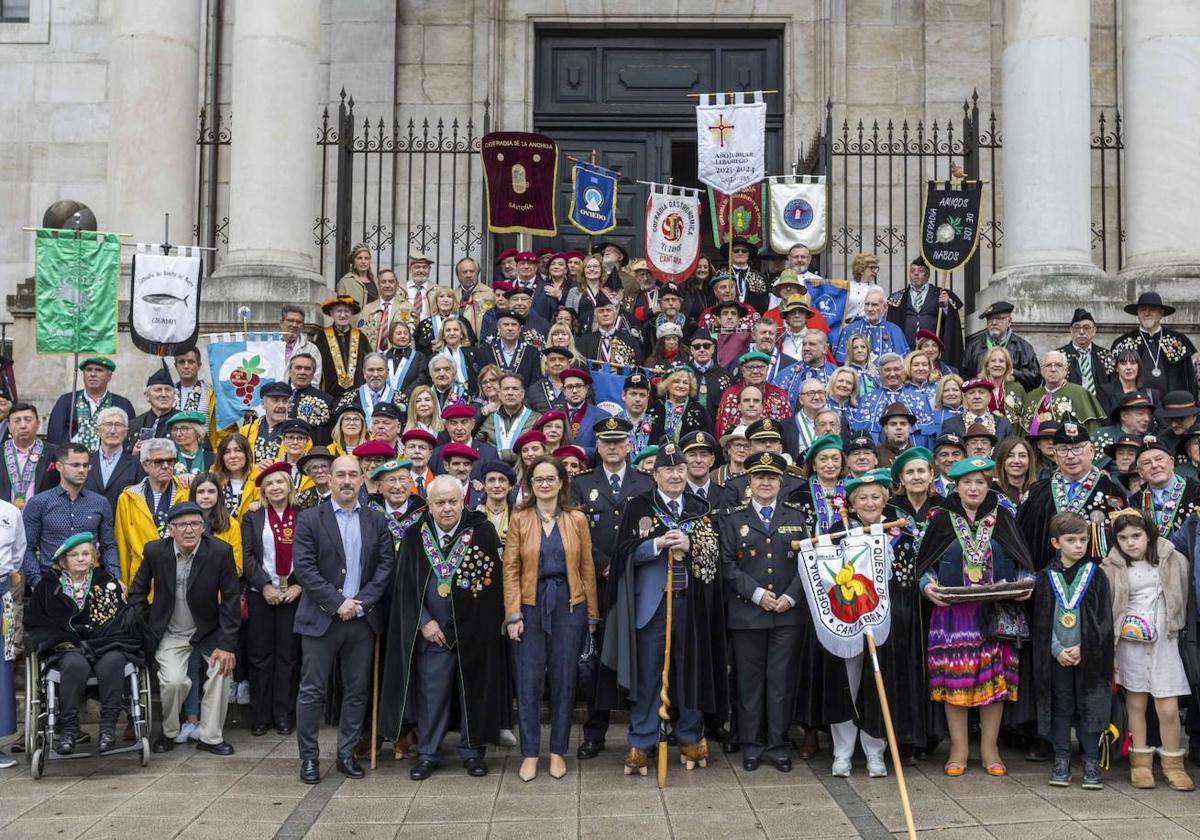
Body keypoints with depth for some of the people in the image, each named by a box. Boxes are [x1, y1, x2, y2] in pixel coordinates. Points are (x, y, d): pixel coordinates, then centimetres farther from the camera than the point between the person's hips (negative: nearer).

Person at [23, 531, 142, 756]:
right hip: (66, 648, 0)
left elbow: (122, 618, 7)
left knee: (111, 662, -34)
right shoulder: (48, 586, 14)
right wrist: (65, 644, -7)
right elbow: (35, 624, 10)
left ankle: (108, 727, -30)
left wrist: (91, 646, -7)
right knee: (75, 664, -36)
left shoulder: (107, 582, 15)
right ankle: (68, 730, -31)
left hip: (105, 646, 1)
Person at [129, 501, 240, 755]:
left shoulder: (221, 551, -15)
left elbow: (231, 600, -11)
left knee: (223, 667, -23)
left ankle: (210, 736, -6)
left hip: (208, 630, 0)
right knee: (173, 680, -21)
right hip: (169, 634, 0)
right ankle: (168, 732, 9)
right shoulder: (155, 551, -10)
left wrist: (226, 644, -16)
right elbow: (137, 593, 4)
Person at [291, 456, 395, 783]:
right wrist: (337, 603, -14)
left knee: (357, 691, 8)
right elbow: (303, 567, -9)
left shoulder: (376, 521, 8)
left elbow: (385, 564, 3)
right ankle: (309, 757, 12)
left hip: (362, 618, 3)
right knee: (312, 691, 2)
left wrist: (362, 601, -10)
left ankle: (347, 754, 19)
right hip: (321, 618, -3)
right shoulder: (309, 519, -2)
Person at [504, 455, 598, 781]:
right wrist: (513, 614, -8)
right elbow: (511, 568, -1)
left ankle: (558, 751, 19)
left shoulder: (577, 519, 4)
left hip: (569, 605, 1)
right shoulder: (519, 518, 2)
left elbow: (587, 568, 5)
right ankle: (530, 753, 12)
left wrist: (592, 615, 4)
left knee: (564, 680, 6)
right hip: (531, 606, -1)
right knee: (528, 680, -1)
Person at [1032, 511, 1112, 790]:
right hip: (1056, 657, 1)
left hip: (1089, 656, -1)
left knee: (1089, 708, 3)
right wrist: (1057, 650, -9)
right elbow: (1041, 621, 2)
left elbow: (1104, 619, -2)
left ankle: (1091, 762, 13)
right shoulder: (1046, 578, 3)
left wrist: (1082, 648, -11)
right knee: (1060, 708, 7)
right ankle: (1062, 761, 16)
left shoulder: (1096, 575, 0)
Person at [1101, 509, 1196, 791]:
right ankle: (1140, 762, 19)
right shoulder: (1112, 568, -2)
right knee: (1136, 703, 8)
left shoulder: (1172, 560, -1)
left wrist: (1175, 625, 3)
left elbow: (1182, 596, 8)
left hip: (1164, 641, 0)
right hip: (1130, 643, 0)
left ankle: (1173, 764, 12)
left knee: (1168, 708, -3)